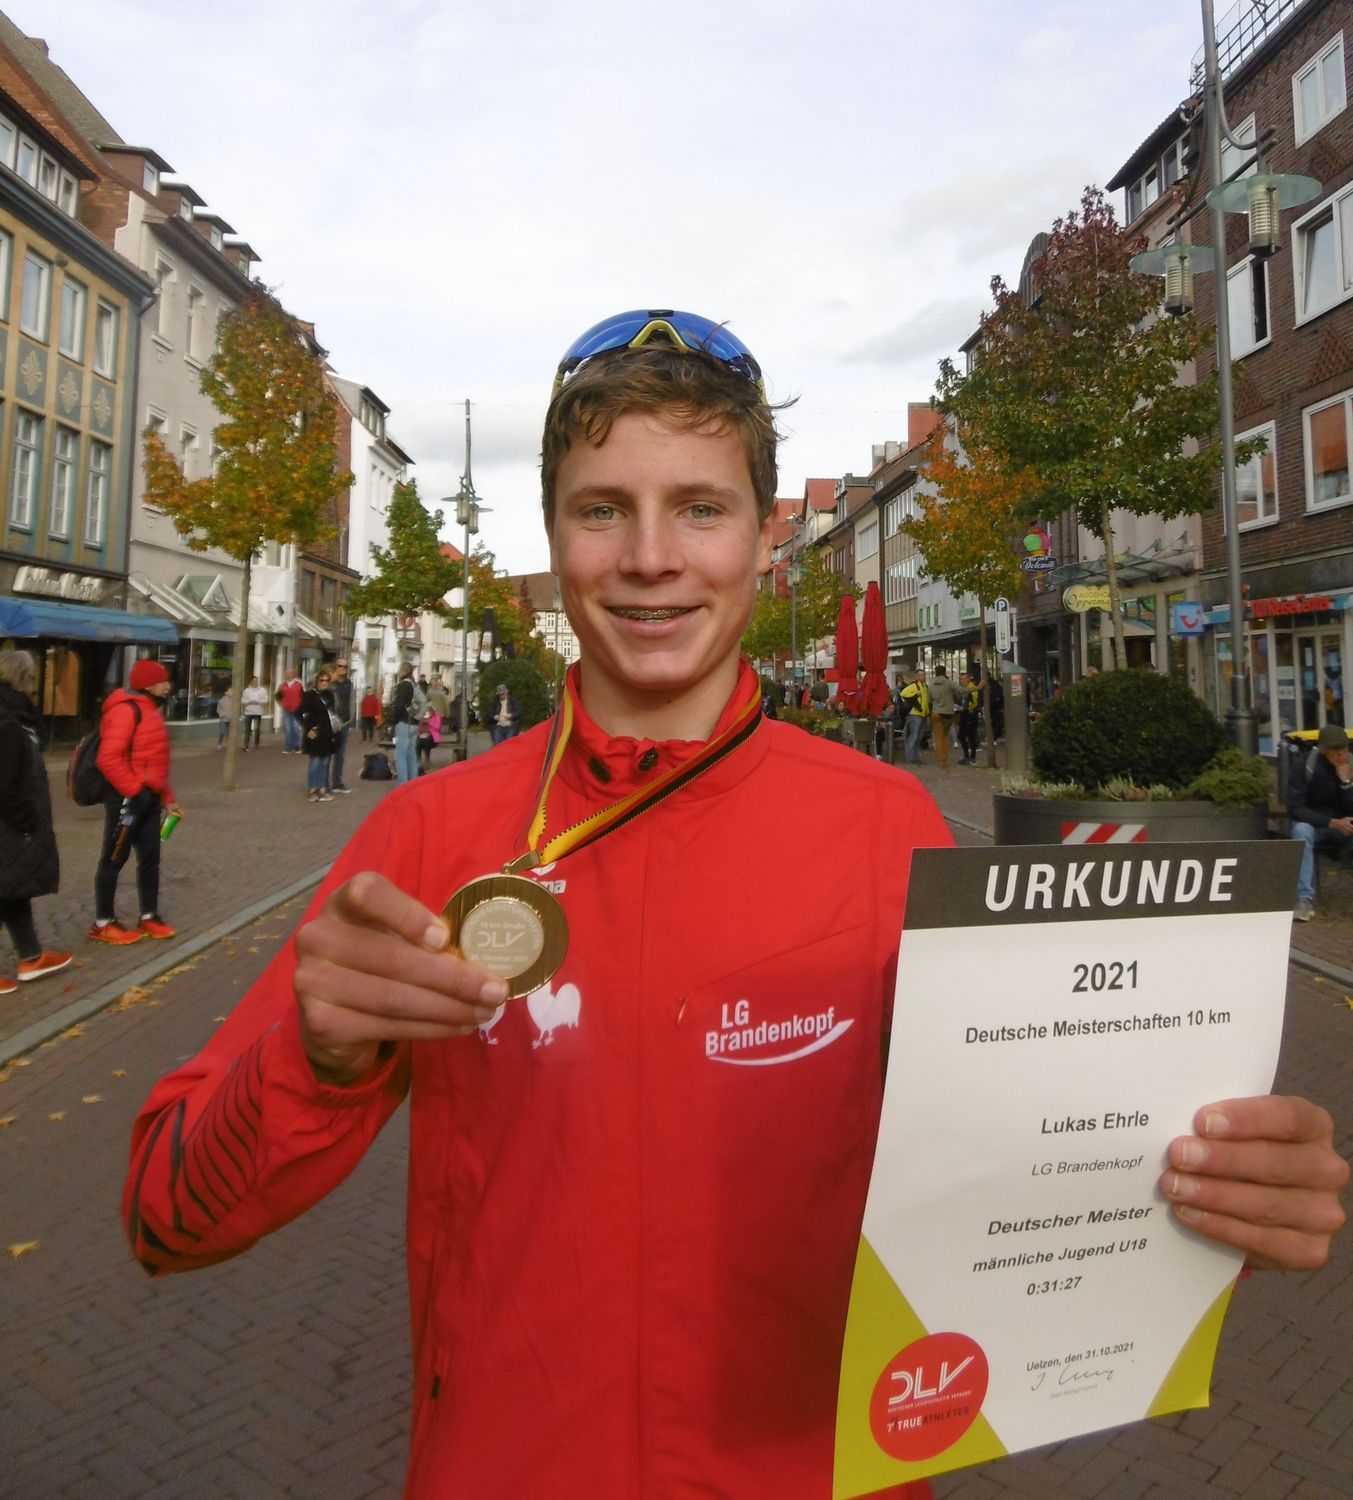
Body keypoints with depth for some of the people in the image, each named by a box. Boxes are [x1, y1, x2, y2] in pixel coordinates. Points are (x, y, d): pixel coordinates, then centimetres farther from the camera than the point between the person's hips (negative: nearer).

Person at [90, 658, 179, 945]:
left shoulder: (149, 711, 17)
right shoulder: (126, 709, -14)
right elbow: (108, 758, -23)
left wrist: (166, 797, 20)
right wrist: (132, 790, -19)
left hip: (148, 797, 9)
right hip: (127, 798, -9)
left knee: (150, 858, 13)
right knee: (114, 859, 2)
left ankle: (149, 916, 23)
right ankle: (103, 923, 12)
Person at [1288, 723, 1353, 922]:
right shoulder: (1307, 765, -13)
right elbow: (1295, 808, -17)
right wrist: (1332, 823, -28)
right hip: (1314, 824, -2)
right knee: (1301, 831, -36)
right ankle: (1305, 898, -40)